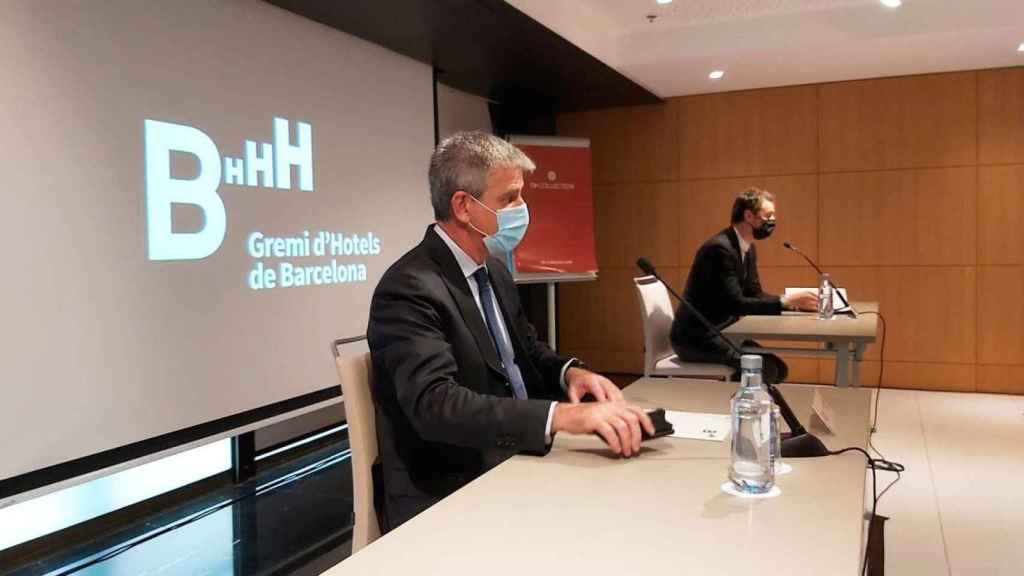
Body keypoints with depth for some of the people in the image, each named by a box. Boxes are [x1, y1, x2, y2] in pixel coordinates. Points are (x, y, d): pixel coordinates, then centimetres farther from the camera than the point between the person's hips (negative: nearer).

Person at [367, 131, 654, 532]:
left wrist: (570, 372, -3)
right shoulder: (410, 288, -18)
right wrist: (563, 415, -37)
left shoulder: (494, 272, 9)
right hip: (449, 501, -8)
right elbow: (435, 404, -29)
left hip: (512, 467, 8)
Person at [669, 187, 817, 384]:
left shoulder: (748, 248, 10)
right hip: (696, 338, -10)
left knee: (778, 369, -1)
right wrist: (785, 301, -24)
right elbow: (735, 303, -25)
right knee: (765, 368, -19)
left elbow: (754, 294, 12)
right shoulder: (720, 248, -20)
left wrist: (794, 302, -3)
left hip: (719, 333, 10)